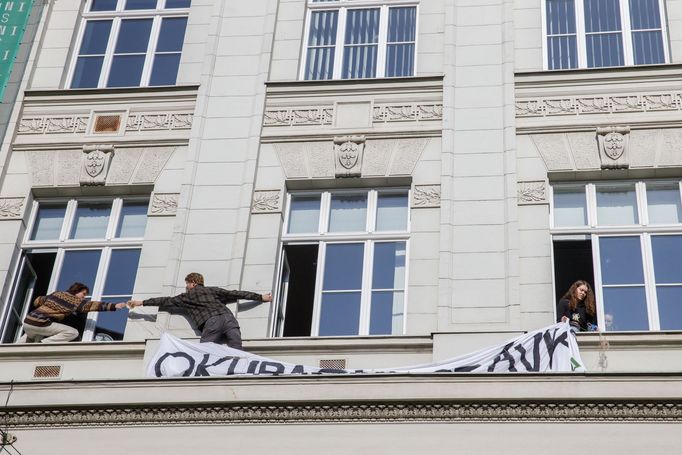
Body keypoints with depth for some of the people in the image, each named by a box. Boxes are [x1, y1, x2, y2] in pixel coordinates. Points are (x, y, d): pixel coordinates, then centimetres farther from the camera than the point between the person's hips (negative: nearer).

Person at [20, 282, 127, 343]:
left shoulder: (56, 294, 18)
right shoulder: (75, 302, 0)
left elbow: (37, 301, 27)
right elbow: (93, 305, -4)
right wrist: (114, 306, -5)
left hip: (27, 322, 8)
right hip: (40, 324, -8)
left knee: (32, 337, 41)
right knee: (73, 333, -7)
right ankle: (42, 343, -13)